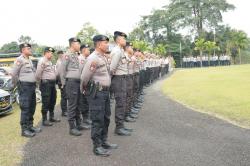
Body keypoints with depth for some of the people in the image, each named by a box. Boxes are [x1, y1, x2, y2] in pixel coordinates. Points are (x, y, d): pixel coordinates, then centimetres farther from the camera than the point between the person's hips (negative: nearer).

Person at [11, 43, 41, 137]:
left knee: (32, 107, 13)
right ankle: (24, 129, 0)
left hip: (32, 86, 9)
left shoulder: (29, 60, 17)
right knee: (25, 108, -6)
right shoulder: (20, 60, -10)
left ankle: (30, 126, 23)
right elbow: (13, 74, -15)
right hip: (24, 87, -9)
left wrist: (34, 83, 15)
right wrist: (18, 84, -7)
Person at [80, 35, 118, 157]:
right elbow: (84, 77, -18)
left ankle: (104, 142, 31)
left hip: (105, 91, 10)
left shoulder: (103, 57, 13)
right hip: (96, 92, -9)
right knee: (98, 120, -1)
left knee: (106, 118, 17)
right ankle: (97, 147, 11)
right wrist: (84, 90, -3)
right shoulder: (93, 58, -18)